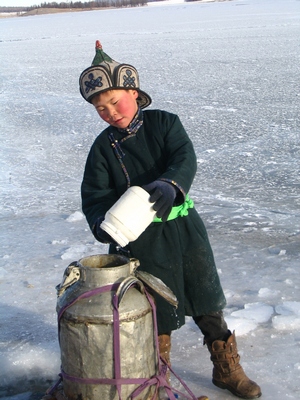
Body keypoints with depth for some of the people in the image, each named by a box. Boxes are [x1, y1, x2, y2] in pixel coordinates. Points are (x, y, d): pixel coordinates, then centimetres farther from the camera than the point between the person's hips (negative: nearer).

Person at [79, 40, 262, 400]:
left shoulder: (164, 123, -2)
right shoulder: (103, 147, -1)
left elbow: (185, 158, -16)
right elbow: (95, 196, -7)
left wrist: (169, 184, -38)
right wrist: (104, 225, -29)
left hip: (183, 227, 1)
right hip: (140, 239, -1)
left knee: (207, 304, 12)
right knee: (156, 314, 10)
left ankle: (227, 369, 31)